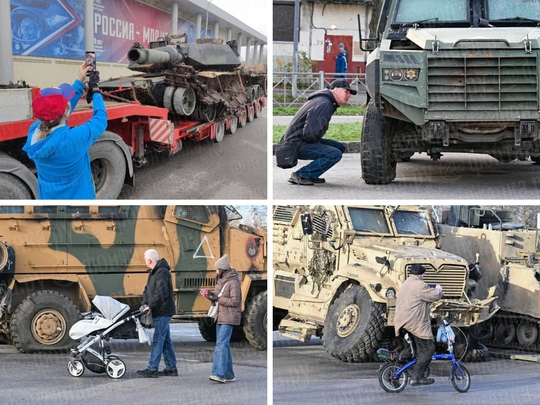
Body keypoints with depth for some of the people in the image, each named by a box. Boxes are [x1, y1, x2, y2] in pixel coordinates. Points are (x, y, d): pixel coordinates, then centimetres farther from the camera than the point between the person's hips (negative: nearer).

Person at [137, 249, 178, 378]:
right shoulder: (153, 272, 16)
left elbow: (161, 293, -25)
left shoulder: (162, 272, -17)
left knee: (158, 340, -9)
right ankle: (171, 368, 18)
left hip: (163, 312, -10)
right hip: (160, 312, 10)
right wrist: (145, 303, 2)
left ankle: (152, 369, -10)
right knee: (166, 340, 13)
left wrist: (150, 306, -22)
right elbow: (148, 290, 18)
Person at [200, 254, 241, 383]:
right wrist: (209, 295, 1)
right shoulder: (221, 281, 14)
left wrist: (217, 299, -18)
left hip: (229, 319, -10)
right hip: (220, 317, 10)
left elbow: (234, 301, -19)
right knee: (223, 345, 11)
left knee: (221, 344, -18)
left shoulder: (233, 282, -13)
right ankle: (229, 375, 16)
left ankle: (219, 374, -25)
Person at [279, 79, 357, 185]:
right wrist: (317, 141, -8)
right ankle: (299, 175, -16)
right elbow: (310, 132, -28)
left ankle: (311, 176, 9)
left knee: (340, 147, 13)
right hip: (297, 144, -11)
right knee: (335, 154, -23)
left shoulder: (327, 101, 16)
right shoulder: (324, 104, -19)